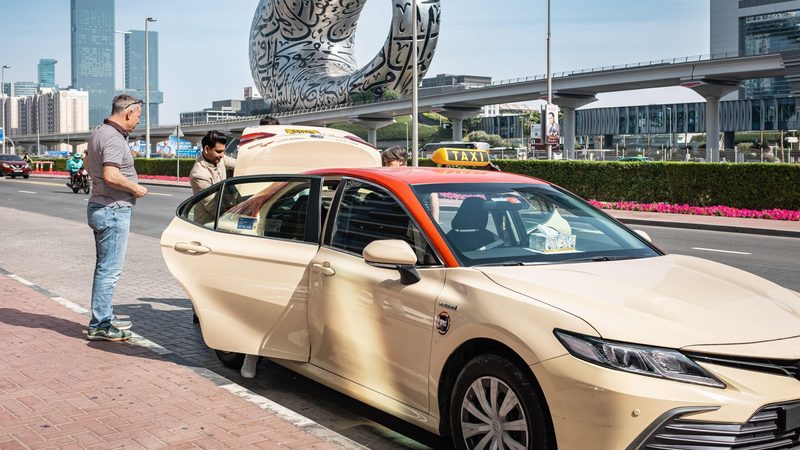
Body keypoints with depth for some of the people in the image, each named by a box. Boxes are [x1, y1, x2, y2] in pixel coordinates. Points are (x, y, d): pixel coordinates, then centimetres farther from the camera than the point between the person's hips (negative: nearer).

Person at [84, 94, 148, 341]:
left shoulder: (97, 133, 14)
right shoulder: (114, 138, -19)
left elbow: (88, 164, 28)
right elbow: (111, 175, -29)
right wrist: (136, 188, -15)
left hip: (98, 207, 11)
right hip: (113, 210, -11)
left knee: (105, 266, 18)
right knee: (110, 269, -5)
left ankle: (105, 317, 28)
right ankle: (99, 326, 0)